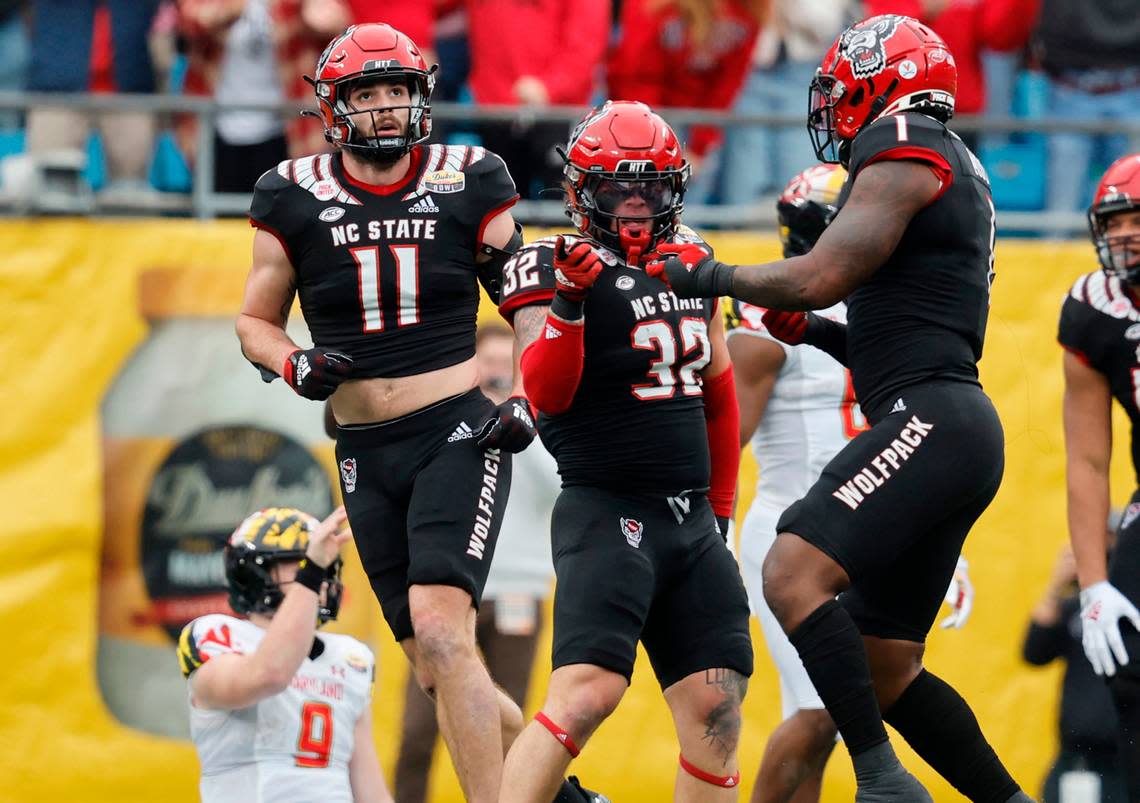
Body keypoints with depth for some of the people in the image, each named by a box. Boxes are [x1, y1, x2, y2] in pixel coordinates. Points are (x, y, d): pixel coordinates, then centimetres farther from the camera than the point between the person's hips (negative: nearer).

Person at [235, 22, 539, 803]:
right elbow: (255, 321, 11)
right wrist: (295, 366, -10)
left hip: (458, 434, -3)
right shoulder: (294, 199, 1)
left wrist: (527, 402, -5)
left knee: (438, 627, -23)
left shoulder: (468, 185, -2)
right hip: (366, 453, 3)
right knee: (440, 669, 5)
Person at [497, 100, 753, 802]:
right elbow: (546, 393, -20)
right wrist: (569, 302, -33)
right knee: (585, 696, -22)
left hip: (693, 524, 7)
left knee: (716, 707, 0)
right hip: (608, 513, -7)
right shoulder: (554, 269, -7)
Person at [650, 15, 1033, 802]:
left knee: (794, 572, -22)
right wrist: (817, 334, 19)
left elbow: (820, 278, -13)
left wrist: (710, 276, 1)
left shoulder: (906, 150, -5)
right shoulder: (954, 174, 26)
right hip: (949, 432, 10)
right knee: (884, 670, 11)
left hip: (931, 421, -10)